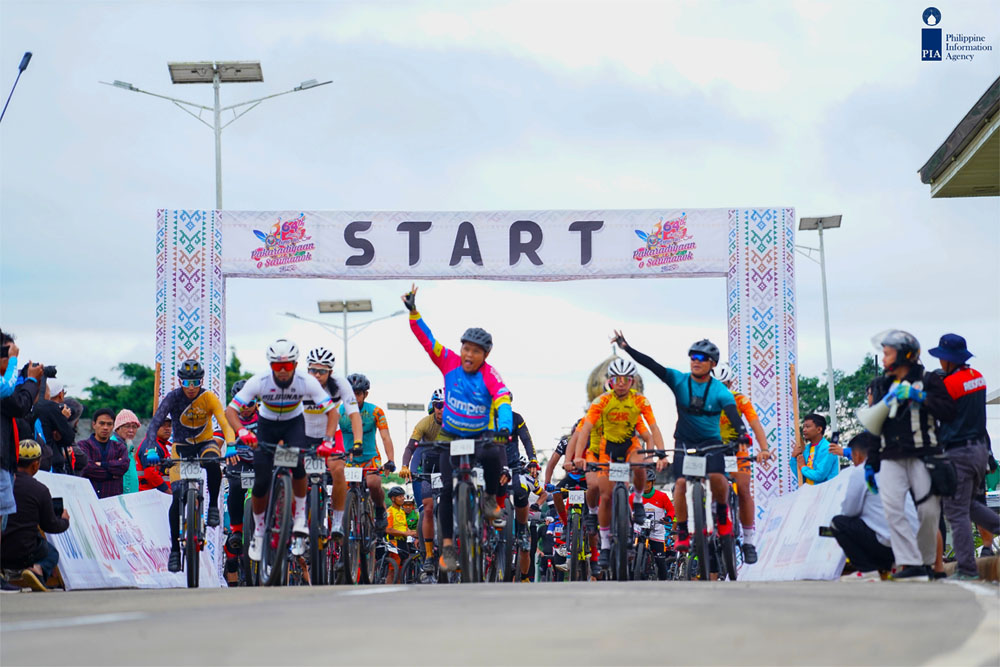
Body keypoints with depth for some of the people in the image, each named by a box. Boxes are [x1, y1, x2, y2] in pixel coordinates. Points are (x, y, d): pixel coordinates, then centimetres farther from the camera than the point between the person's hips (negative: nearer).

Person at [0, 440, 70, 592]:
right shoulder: (40, 490, -11)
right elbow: (50, 526, 0)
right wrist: (65, 521, 24)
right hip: (24, 553, -6)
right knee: (52, 553, 26)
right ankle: (38, 570, -8)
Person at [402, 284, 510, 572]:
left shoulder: (489, 375, -19)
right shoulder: (450, 363, -10)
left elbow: (503, 401, -35)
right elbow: (426, 339, -13)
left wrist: (504, 429, -53)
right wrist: (412, 312, -26)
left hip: (481, 437, -2)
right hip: (450, 437, 2)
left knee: (491, 457, -35)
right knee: (448, 487, -10)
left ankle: (491, 499, -7)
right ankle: (447, 546, -3)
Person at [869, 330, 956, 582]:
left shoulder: (928, 381, 4)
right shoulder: (881, 386, 19)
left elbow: (949, 411, -7)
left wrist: (920, 397, -13)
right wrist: (870, 463, 19)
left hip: (921, 455, -4)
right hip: (890, 459, 4)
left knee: (929, 511, -6)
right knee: (892, 509, -15)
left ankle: (925, 560, 14)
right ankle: (910, 564, -18)